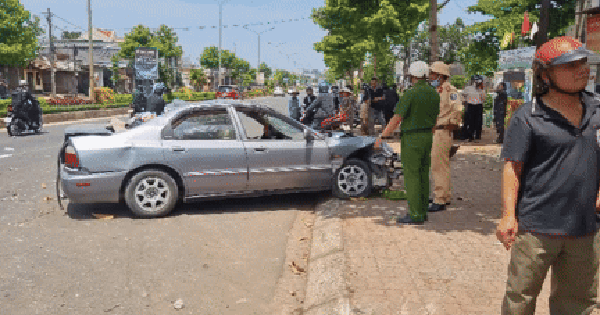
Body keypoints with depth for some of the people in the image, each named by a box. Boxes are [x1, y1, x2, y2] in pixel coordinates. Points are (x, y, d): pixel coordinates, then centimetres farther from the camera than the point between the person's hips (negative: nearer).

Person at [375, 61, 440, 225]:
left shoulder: (410, 94, -17)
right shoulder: (434, 93, 7)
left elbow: (396, 119, -19)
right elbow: (434, 118, 15)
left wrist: (382, 137, -13)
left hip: (411, 139, -8)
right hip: (427, 137, 8)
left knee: (411, 176, -3)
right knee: (422, 175, 12)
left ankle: (415, 215, 0)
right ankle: (422, 212, 17)